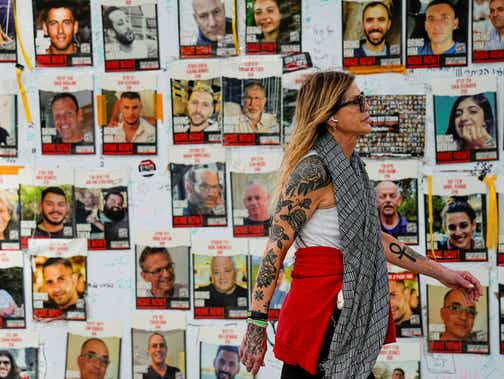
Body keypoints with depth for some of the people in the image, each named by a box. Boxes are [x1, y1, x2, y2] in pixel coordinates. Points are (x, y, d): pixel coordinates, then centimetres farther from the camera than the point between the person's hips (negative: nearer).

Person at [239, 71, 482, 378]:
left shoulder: (350, 166, 13)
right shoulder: (313, 172, -15)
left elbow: (374, 238, 20)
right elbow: (275, 249, -16)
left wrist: (441, 273, 20)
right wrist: (256, 326, -19)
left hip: (353, 312, 9)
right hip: (321, 308, -9)